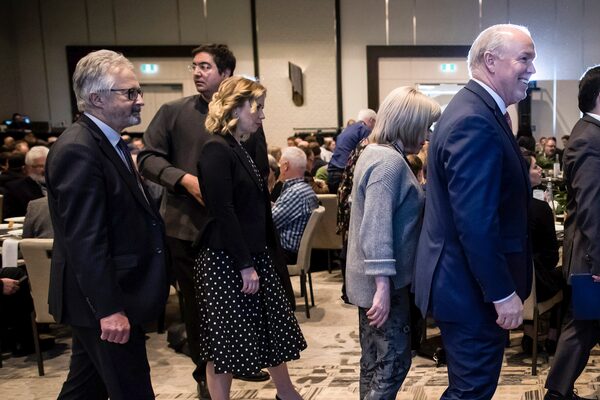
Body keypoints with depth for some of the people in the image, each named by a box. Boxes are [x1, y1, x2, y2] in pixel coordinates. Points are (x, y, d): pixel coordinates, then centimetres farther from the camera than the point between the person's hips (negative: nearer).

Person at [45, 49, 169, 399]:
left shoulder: (109, 143, 11)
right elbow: (84, 239, -25)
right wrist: (109, 309, -25)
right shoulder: (78, 150, -21)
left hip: (110, 295, 10)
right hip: (103, 302, -10)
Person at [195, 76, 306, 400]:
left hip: (254, 255, 9)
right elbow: (223, 213, -20)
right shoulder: (216, 150, -15)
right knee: (226, 341, 4)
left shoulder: (240, 149, 12)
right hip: (226, 261, -9)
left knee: (274, 329, 18)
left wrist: (269, 253, 13)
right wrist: (245, 265, -20)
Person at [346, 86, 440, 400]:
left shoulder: (377, 152, 12)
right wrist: (384, 285, -27)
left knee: (374, 361, 18)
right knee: (394, 361, -1)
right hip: (381, 281, -10)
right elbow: (376, 229, -26)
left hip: (369, 279, 10)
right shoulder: (390, 161, -19)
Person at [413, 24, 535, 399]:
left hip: (470, 281, 10)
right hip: (473, 288, -10)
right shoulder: (475, 121, -24)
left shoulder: (478, 109, 10)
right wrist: (503, 293, -22)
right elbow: (475, 222, -28)